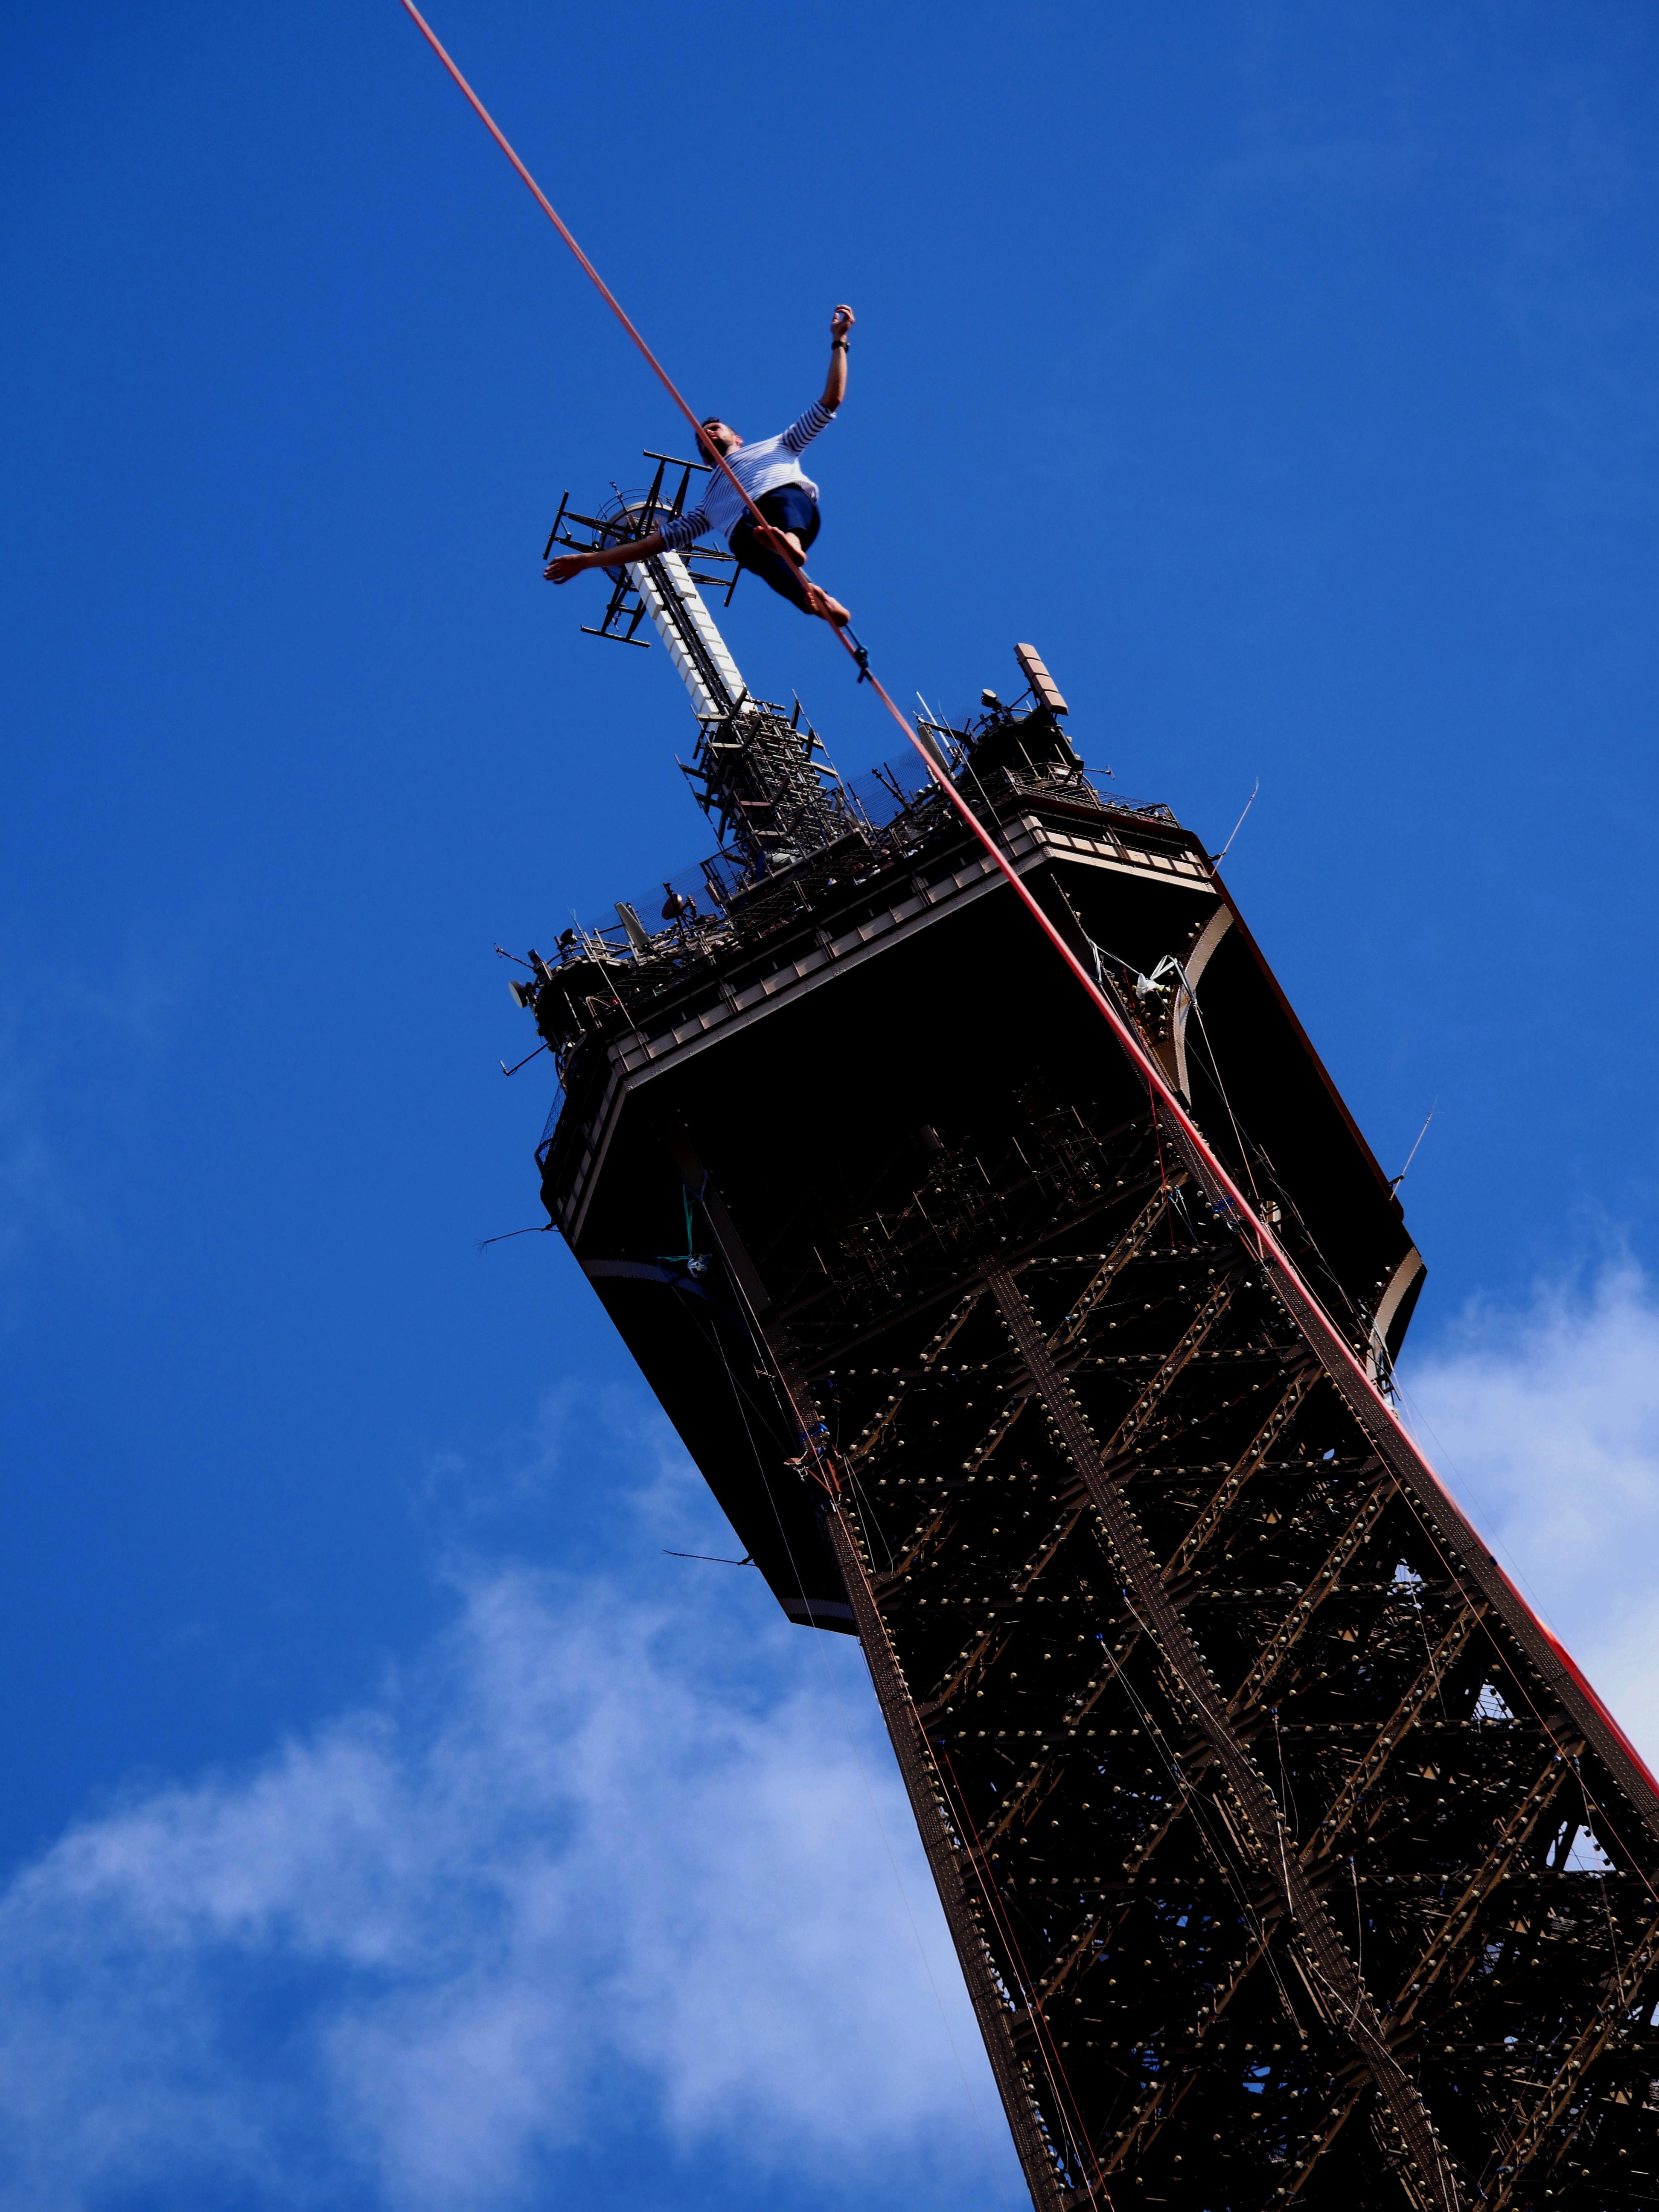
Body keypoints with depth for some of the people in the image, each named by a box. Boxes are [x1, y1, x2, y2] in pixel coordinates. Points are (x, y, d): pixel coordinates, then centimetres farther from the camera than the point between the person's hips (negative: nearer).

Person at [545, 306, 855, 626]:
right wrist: (586, 560, 36)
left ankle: (791, 542, -72)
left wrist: (839, 341, 28)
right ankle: (816, 599, -66)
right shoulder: (710, 503, 42)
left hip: (793, 506, 0)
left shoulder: (775, 446, 39)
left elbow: (829, 402, 34)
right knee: (744, 537, -39)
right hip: (748, 528, 0)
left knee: (781, 498, -38)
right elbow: (660, 539, 38)